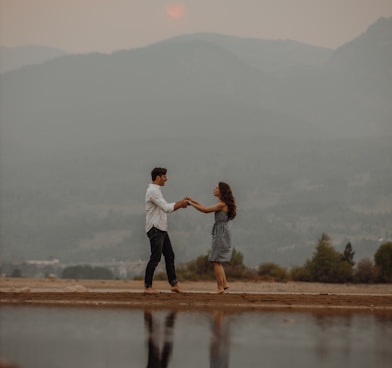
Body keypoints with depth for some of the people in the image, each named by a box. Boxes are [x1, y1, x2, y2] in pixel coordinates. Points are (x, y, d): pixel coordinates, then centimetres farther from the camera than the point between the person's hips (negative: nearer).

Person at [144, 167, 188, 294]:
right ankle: (148, 286, -3)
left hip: (161, 229, 10)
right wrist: (180, 204, -8)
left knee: (169, 255, 10)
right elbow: (166, 208, -21)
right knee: (155, 258, -7)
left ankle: (174, 284, 13)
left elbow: (166, 207, 19)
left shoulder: (156, 190, 18)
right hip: (155, 229, -10)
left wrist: (180, 203, 9)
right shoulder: (152, 191, -15)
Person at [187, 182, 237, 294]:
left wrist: (191, 204, -7)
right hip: (220, 233, 10)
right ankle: (224, 284, 15)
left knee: (216, 261, -6)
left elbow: (206, 210, -16)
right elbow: (207, 210, 18)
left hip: (221, 233, -10)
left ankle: (220, 288, -5)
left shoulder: (222, 204, -15)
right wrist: (195, 202, 15)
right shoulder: (223, 204, 14)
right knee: (217, 261, 16)